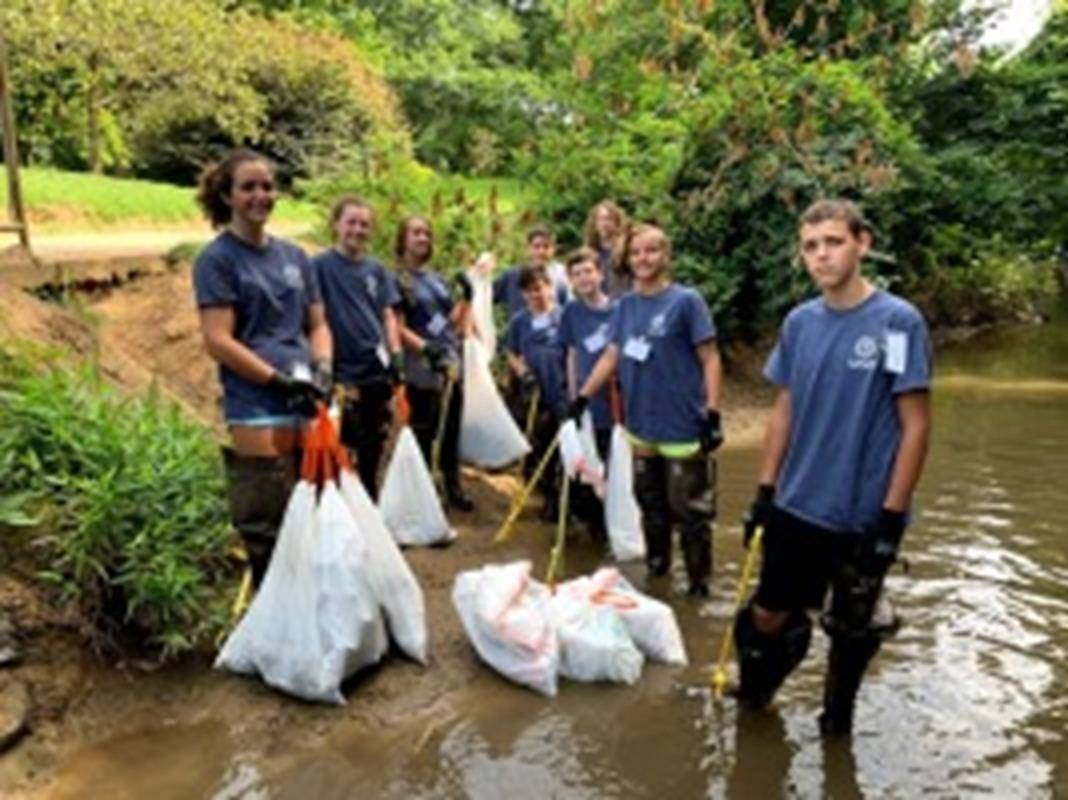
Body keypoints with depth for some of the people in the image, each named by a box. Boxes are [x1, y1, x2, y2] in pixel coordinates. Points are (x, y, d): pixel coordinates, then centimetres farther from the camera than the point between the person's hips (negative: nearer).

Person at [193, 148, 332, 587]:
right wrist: (280, 380, -17)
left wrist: (321, 369, -4)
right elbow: (219, 342, -10)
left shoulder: (294, 256, 14)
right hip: (259, 415, -6)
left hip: (311, 408, 6)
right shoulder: (217, 259, -3)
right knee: (267, 535, 2)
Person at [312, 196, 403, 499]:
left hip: (378, 372, 5)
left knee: (373, 452, 15)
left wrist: (395, 355, -1)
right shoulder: (320, 265, -6)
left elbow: (387, 315, 11)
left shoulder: (376, 269, 9)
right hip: (343, 374, -5)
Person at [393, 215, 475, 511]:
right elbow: (398, 328, -13)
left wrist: (466, 297, 3)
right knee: (424, 432, 1)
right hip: (422, 368, -6)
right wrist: (425, 347, -26)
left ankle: (453, 486, 26)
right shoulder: (397, 279, -5)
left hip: (452, 362, 6)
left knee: (452, 429, 13)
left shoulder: (436, 278, 15)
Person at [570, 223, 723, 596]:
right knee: (651, 506, 20)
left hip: (683, 426, -5)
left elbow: (710, 359, -9)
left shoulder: (686, 301, -9)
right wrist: (582, 398, 7)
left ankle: (699, 581, 22)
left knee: (689, 510, 4)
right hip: (641, 425, 5)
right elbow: (610, 357, 10)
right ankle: (655, 568, 38)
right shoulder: (625, 305, 6)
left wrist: (713, 414, -15)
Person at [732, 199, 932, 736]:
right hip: (796, 508, 4)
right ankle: (754, 696, 40)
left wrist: (891, 516, -13)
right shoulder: (799, 322, 1)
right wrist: (764, 492, 7)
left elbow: (916, 426, -12)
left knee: (849, 631, 15)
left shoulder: (898, 322, -13)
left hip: (864, 516, -3)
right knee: (766, 618, 12)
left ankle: (836, 719, 41)